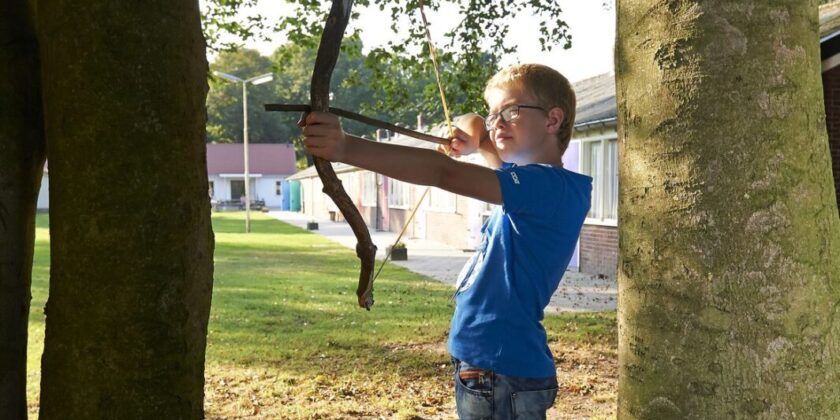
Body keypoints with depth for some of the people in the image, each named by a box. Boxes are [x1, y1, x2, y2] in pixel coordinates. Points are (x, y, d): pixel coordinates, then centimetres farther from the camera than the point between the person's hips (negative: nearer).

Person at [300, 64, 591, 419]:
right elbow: (474, 126, 25)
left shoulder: (555, 186, -18)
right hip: (487, 363, 9)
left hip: (503, 371, -9)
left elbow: (446, 173, -31)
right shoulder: (531, 182, 10)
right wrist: (477, 137, 1)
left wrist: (346, 148, -38)